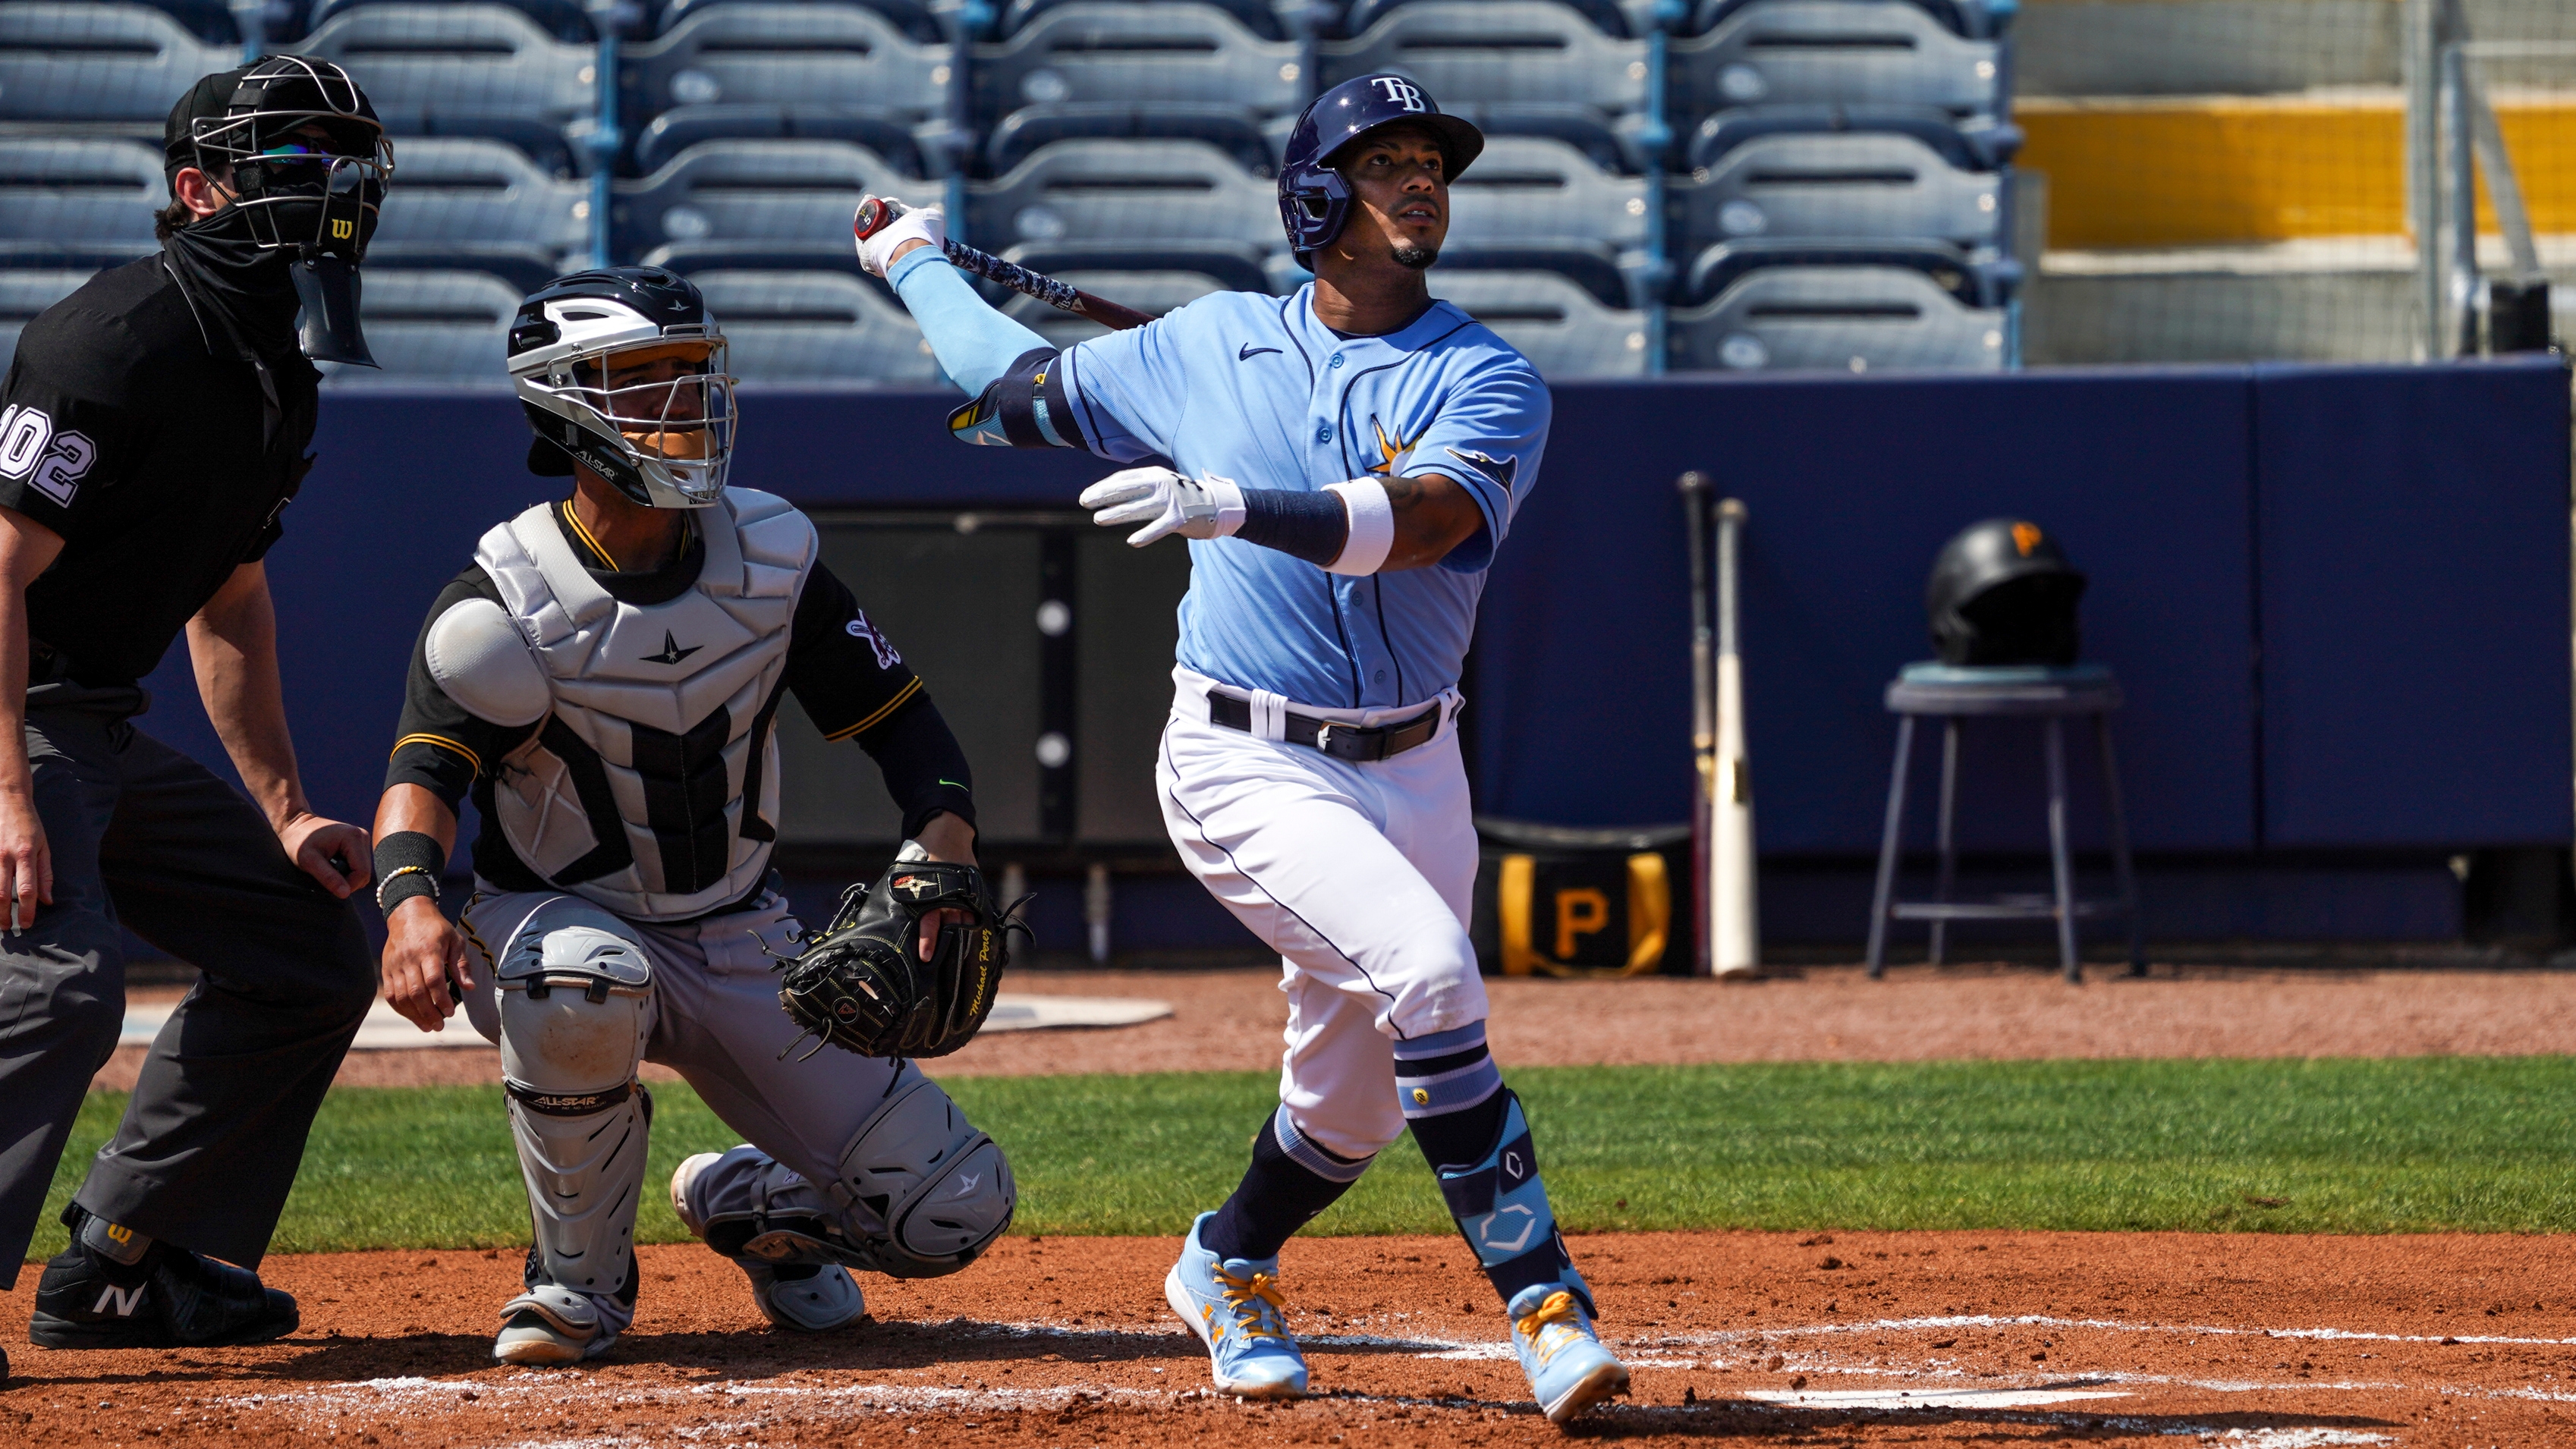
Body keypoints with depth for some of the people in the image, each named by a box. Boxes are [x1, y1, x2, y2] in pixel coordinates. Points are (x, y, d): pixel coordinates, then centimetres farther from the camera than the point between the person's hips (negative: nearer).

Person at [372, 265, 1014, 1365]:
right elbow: (422, 775, -30)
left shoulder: (769, 561, -4)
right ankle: (580, 1275, -17)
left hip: (738, 944, 4)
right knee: (583, 981, -43)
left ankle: (750, 1206, 24)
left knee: (953, 1215, -9)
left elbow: (907, 729, 0)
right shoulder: (508, 605, -17)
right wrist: (411, 900, -53)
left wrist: (938, 871, -20)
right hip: (556, 915, -3)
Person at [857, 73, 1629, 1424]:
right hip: (1247, 765, -2)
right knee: (1426, 973, -25)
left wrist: (1236, 507, -37)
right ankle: (1542, 1304, -24)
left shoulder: (1488, 383, -2)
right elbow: (1026, 385, 22)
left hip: (1411, 768, 2)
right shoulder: (1213, 347, 4)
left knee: (1353, 1100, 10)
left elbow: (1421, 518, -24)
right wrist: (916, 265, 37)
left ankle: (1229, 1267, 41)